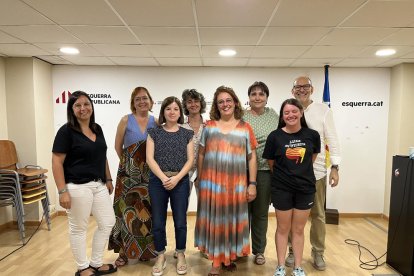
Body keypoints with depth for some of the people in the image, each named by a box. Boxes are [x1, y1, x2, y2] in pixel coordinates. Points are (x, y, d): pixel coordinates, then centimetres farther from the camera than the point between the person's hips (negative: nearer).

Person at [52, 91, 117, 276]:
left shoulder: (97, 129, 9)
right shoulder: (66, 131, -10)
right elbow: (57, 162, -12)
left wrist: (108, 179, 15)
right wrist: (62, 191, -16)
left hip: (99, 185, 7)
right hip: (77, 187, -7)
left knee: (108, 223, 12)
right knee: (78, 229, 8)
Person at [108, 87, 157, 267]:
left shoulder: (156, 122, 4)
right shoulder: (126, 120, -3)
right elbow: (118, 146, 4)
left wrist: (149, 164, 5)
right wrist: (128, 162, 10)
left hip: (150, 173, 2)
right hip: (128, 173, -2)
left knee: (147, 211, 8)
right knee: (129, 211, -1)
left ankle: (145, 250, 25)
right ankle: (125, 251, 16)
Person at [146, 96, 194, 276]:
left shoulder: (187, 134, 6)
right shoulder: (154, 132, 5)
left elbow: (190, 160, 0)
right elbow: (149, 158, -3)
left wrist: (176, 178, -13)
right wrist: (164, 178, -14)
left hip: (181, 181, 0)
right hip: (157, 181, 0)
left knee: (180, 221, 6)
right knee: (158, 222, 7)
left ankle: (180, 255, 27)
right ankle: (161, 256, 27)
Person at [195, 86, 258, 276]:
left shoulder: (245, 128, 3)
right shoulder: (209, 126, 5)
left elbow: (251, 157, 4)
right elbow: (201, 154, 8)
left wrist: (252, 183, -1)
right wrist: (200, 180, 7)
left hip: (236, 183, 0)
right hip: (212, 182, 0)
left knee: (232, 220, 12)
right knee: (214, 220, 7)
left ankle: (229, 257, 33)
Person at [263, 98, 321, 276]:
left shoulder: (312, 135, -5)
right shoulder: (275, 136, -10)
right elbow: (271, 162, 0)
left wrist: (303, 172, 11)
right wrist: (282, 175, 4)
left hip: (305, 188, 2)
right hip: (282, 188, -2)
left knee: (298, 229, 14)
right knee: (283, 228, 12)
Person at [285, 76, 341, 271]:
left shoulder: (323, 110, 0)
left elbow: (332, 139, -1)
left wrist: (335, 167, -7)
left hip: (316, 171, 0)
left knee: (317, 215, 12)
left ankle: (318, 253, 29)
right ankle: (293, 251, 28)